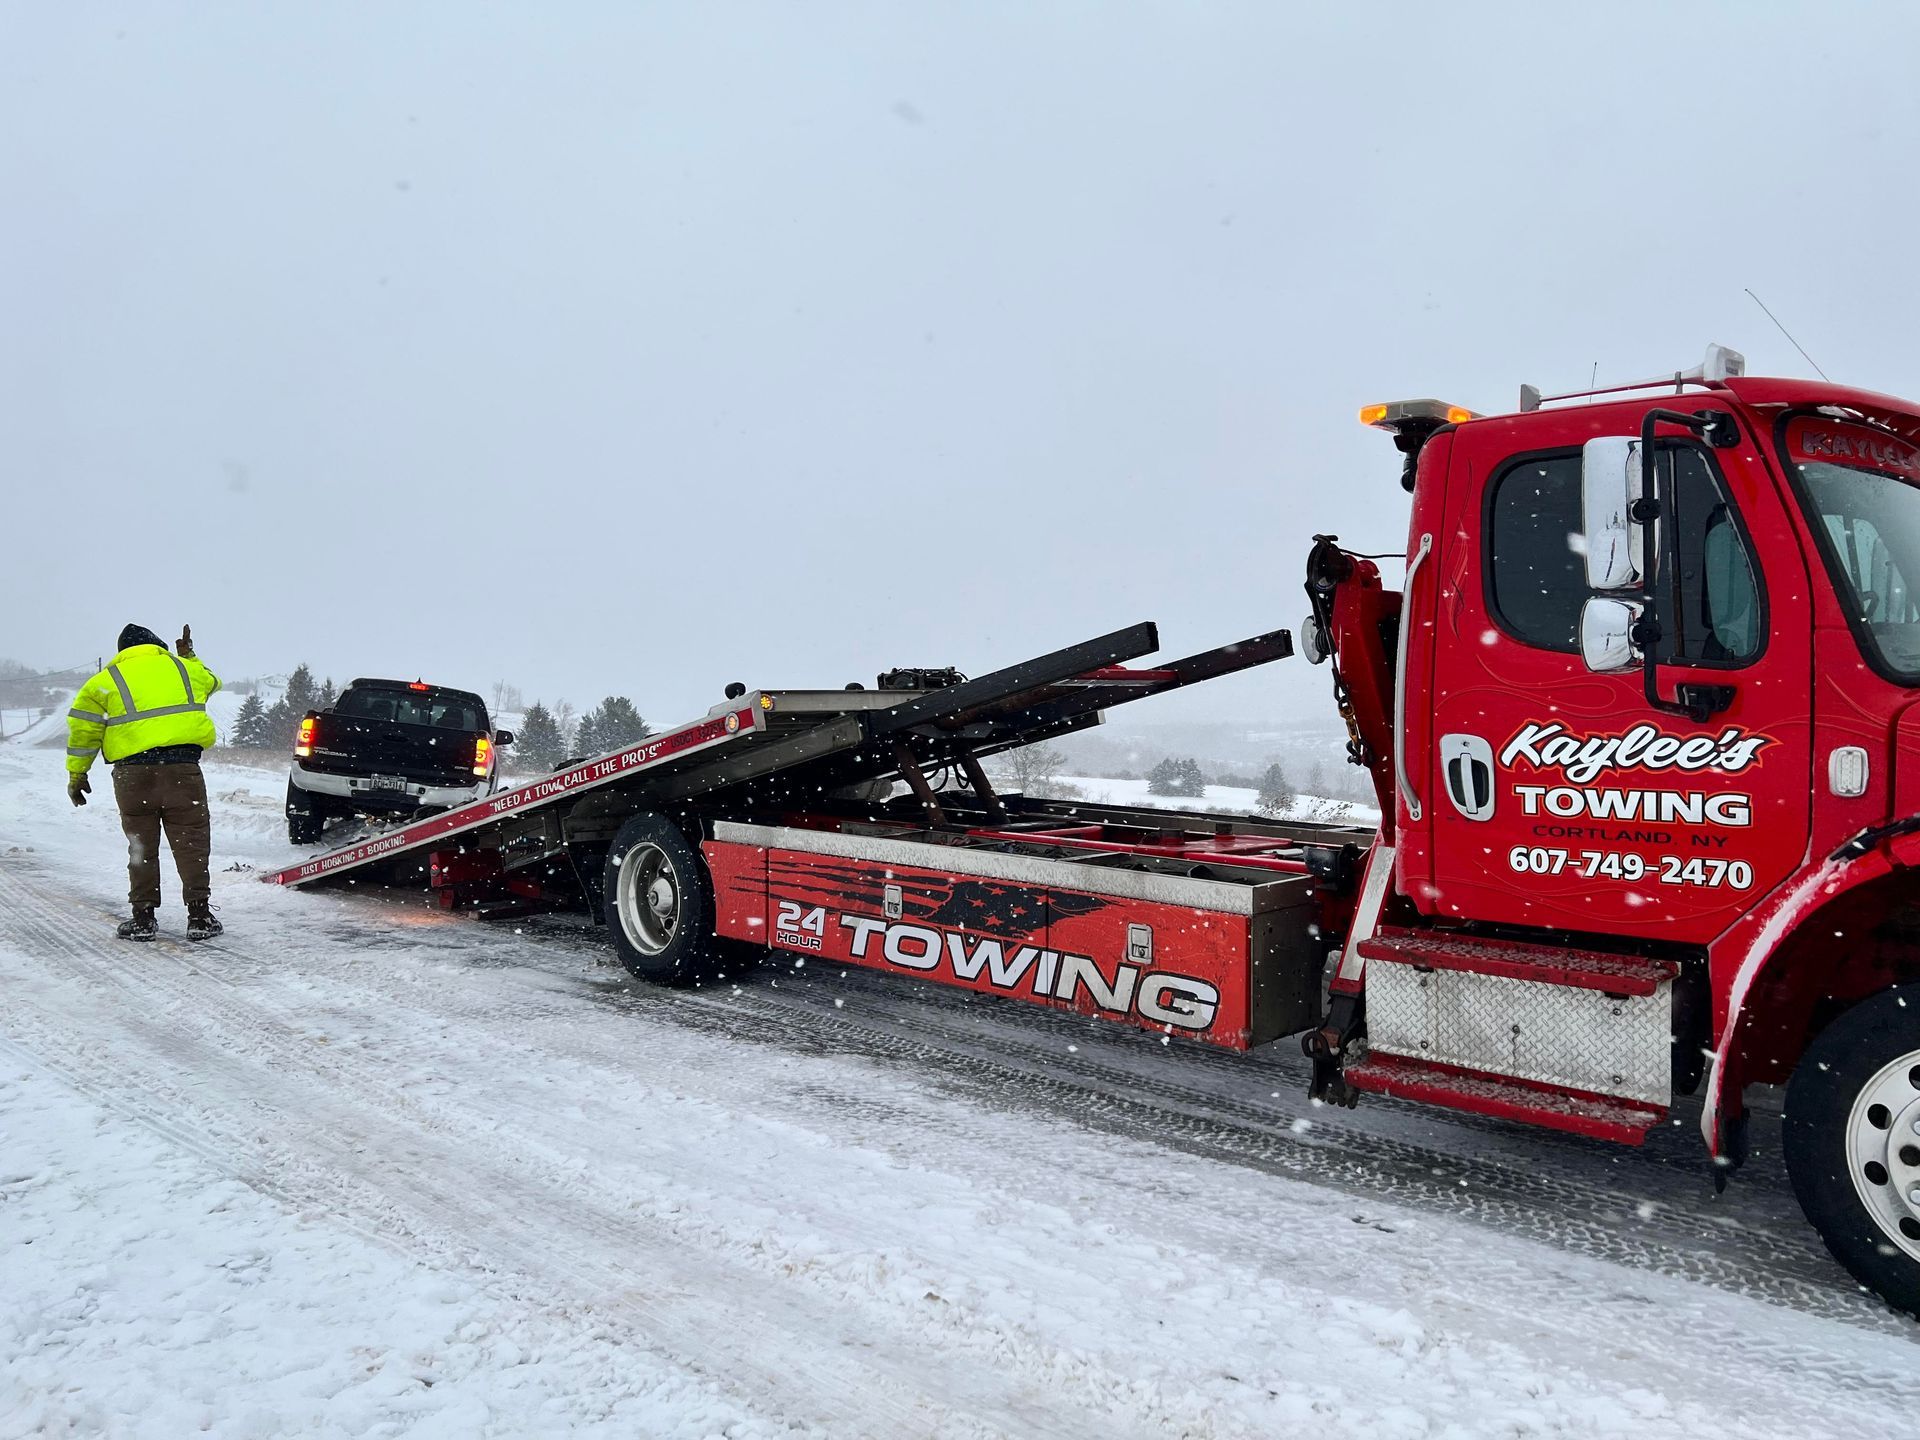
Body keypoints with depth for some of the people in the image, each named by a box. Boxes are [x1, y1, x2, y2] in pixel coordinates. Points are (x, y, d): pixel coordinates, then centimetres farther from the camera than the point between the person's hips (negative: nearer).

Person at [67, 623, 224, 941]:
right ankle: (199, 916, 1)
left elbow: (83, 730, 6)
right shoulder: (184, 667, 13)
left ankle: (143, 917, 13)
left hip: (133, 774, 0)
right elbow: (211, 682, 36)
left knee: (142, 847, 11)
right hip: (182, 768, 0)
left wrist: (76, 774, 12)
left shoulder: (105, 681, 10)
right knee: (191, 844, 4)